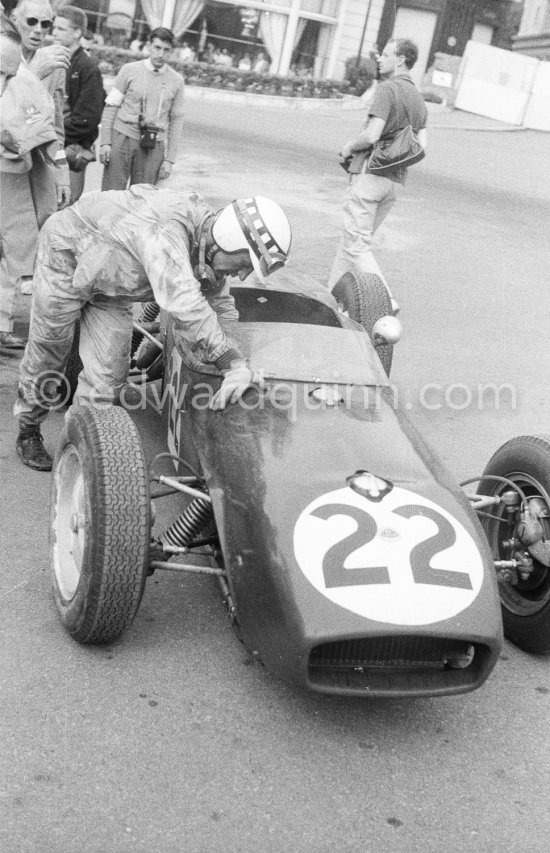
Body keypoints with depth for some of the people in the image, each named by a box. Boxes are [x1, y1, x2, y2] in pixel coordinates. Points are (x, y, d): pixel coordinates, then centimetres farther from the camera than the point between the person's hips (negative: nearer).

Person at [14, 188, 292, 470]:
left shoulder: (206, 244, -14)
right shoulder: (167, 228, -42)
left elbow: (220, 307, 1)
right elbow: (182, 303, -56)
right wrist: (233, 362, -58)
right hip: (67, 255, -6)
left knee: (108, 373, -2)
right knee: (47, 354, 9)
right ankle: (28, 432, 32)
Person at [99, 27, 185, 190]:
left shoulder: (176, 81, 7)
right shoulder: (129, 70, 3)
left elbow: (176, 121, 9)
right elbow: (111, 106, 5)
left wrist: (169, 159, 4)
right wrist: (105, 142, -4)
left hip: (153, 146, 1)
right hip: (122, 138, -1)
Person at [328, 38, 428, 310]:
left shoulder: (387, 89, -11)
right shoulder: (419, 100, 14)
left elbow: (372, 135, -21)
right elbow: (421, 147, 11)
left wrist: (350, 146, -3)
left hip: (369, 174, -8)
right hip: (395, 181, 8)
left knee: (356, 244, -5)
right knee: (350, 239, 16)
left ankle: (385, 303, -11)